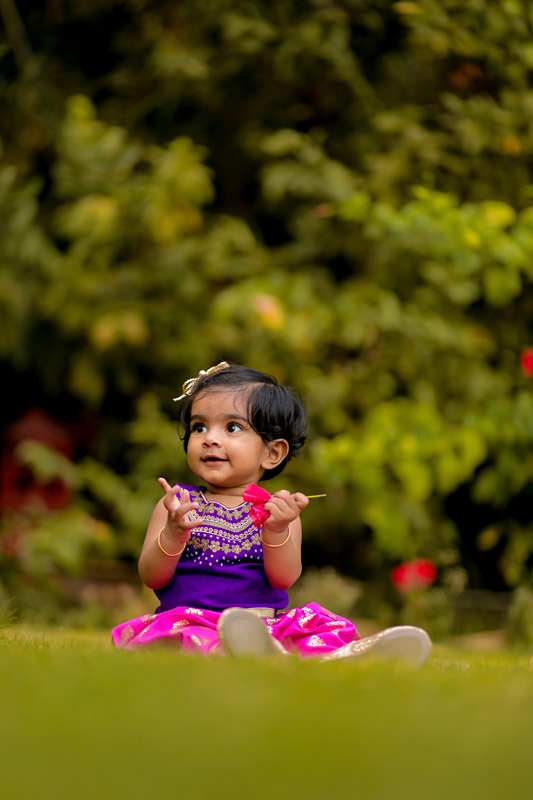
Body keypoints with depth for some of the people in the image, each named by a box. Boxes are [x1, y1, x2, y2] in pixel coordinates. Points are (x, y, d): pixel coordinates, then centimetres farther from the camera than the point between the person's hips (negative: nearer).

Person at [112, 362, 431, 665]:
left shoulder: (281, 511, 13)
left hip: (268, 624, 2)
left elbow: (284, 579, -2)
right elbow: (152, 577, 4)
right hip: (189, 620, -2)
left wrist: (276, 533, -22)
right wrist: (172, 535, -17)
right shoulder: (176, 504, 14)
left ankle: (343, 656, -59)